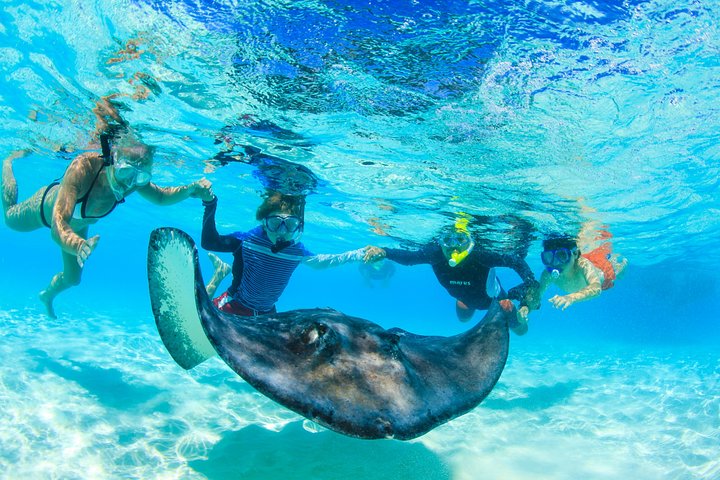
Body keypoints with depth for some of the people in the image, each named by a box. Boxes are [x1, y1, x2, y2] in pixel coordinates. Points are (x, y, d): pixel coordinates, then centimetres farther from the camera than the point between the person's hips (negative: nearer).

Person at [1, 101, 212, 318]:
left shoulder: (135, 179, -36)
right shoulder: (84, 167, -49)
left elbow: (161, 197, -16)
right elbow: (58, 226, -54)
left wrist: (192, 188, -35)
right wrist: (78, 245, -75)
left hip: (77, 224, 4)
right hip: (47, 206, -3)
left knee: (73, 278, 16)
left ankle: (48, 294, 51)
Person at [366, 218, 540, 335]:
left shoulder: (480, 256, -47)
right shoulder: (436, 253, -38)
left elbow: (517, 261, -37)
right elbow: (408, 256, -28)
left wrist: (531, 286, -51)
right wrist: (383, 252, -44)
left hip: (491, 296, -3)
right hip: (465, 296, 3)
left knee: (520, 330, 17)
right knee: (463, 319, 35)